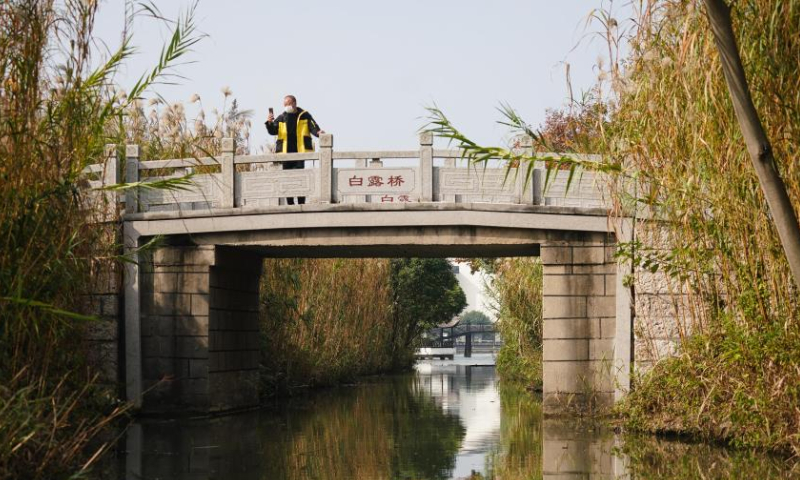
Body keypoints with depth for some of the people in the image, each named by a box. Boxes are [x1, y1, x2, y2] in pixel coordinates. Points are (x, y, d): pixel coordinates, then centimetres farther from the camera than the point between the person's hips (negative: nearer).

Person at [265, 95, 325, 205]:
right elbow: (273, 131, 7)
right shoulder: (281, 118, 13)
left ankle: (301, 203, -5)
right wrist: (269, 123, -13)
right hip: (285, 152, 3)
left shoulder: (304, 116, 6)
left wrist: (318, 132, -25)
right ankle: (290, 203, 9)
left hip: (300, 151, -3)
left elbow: (313, 127, -4)